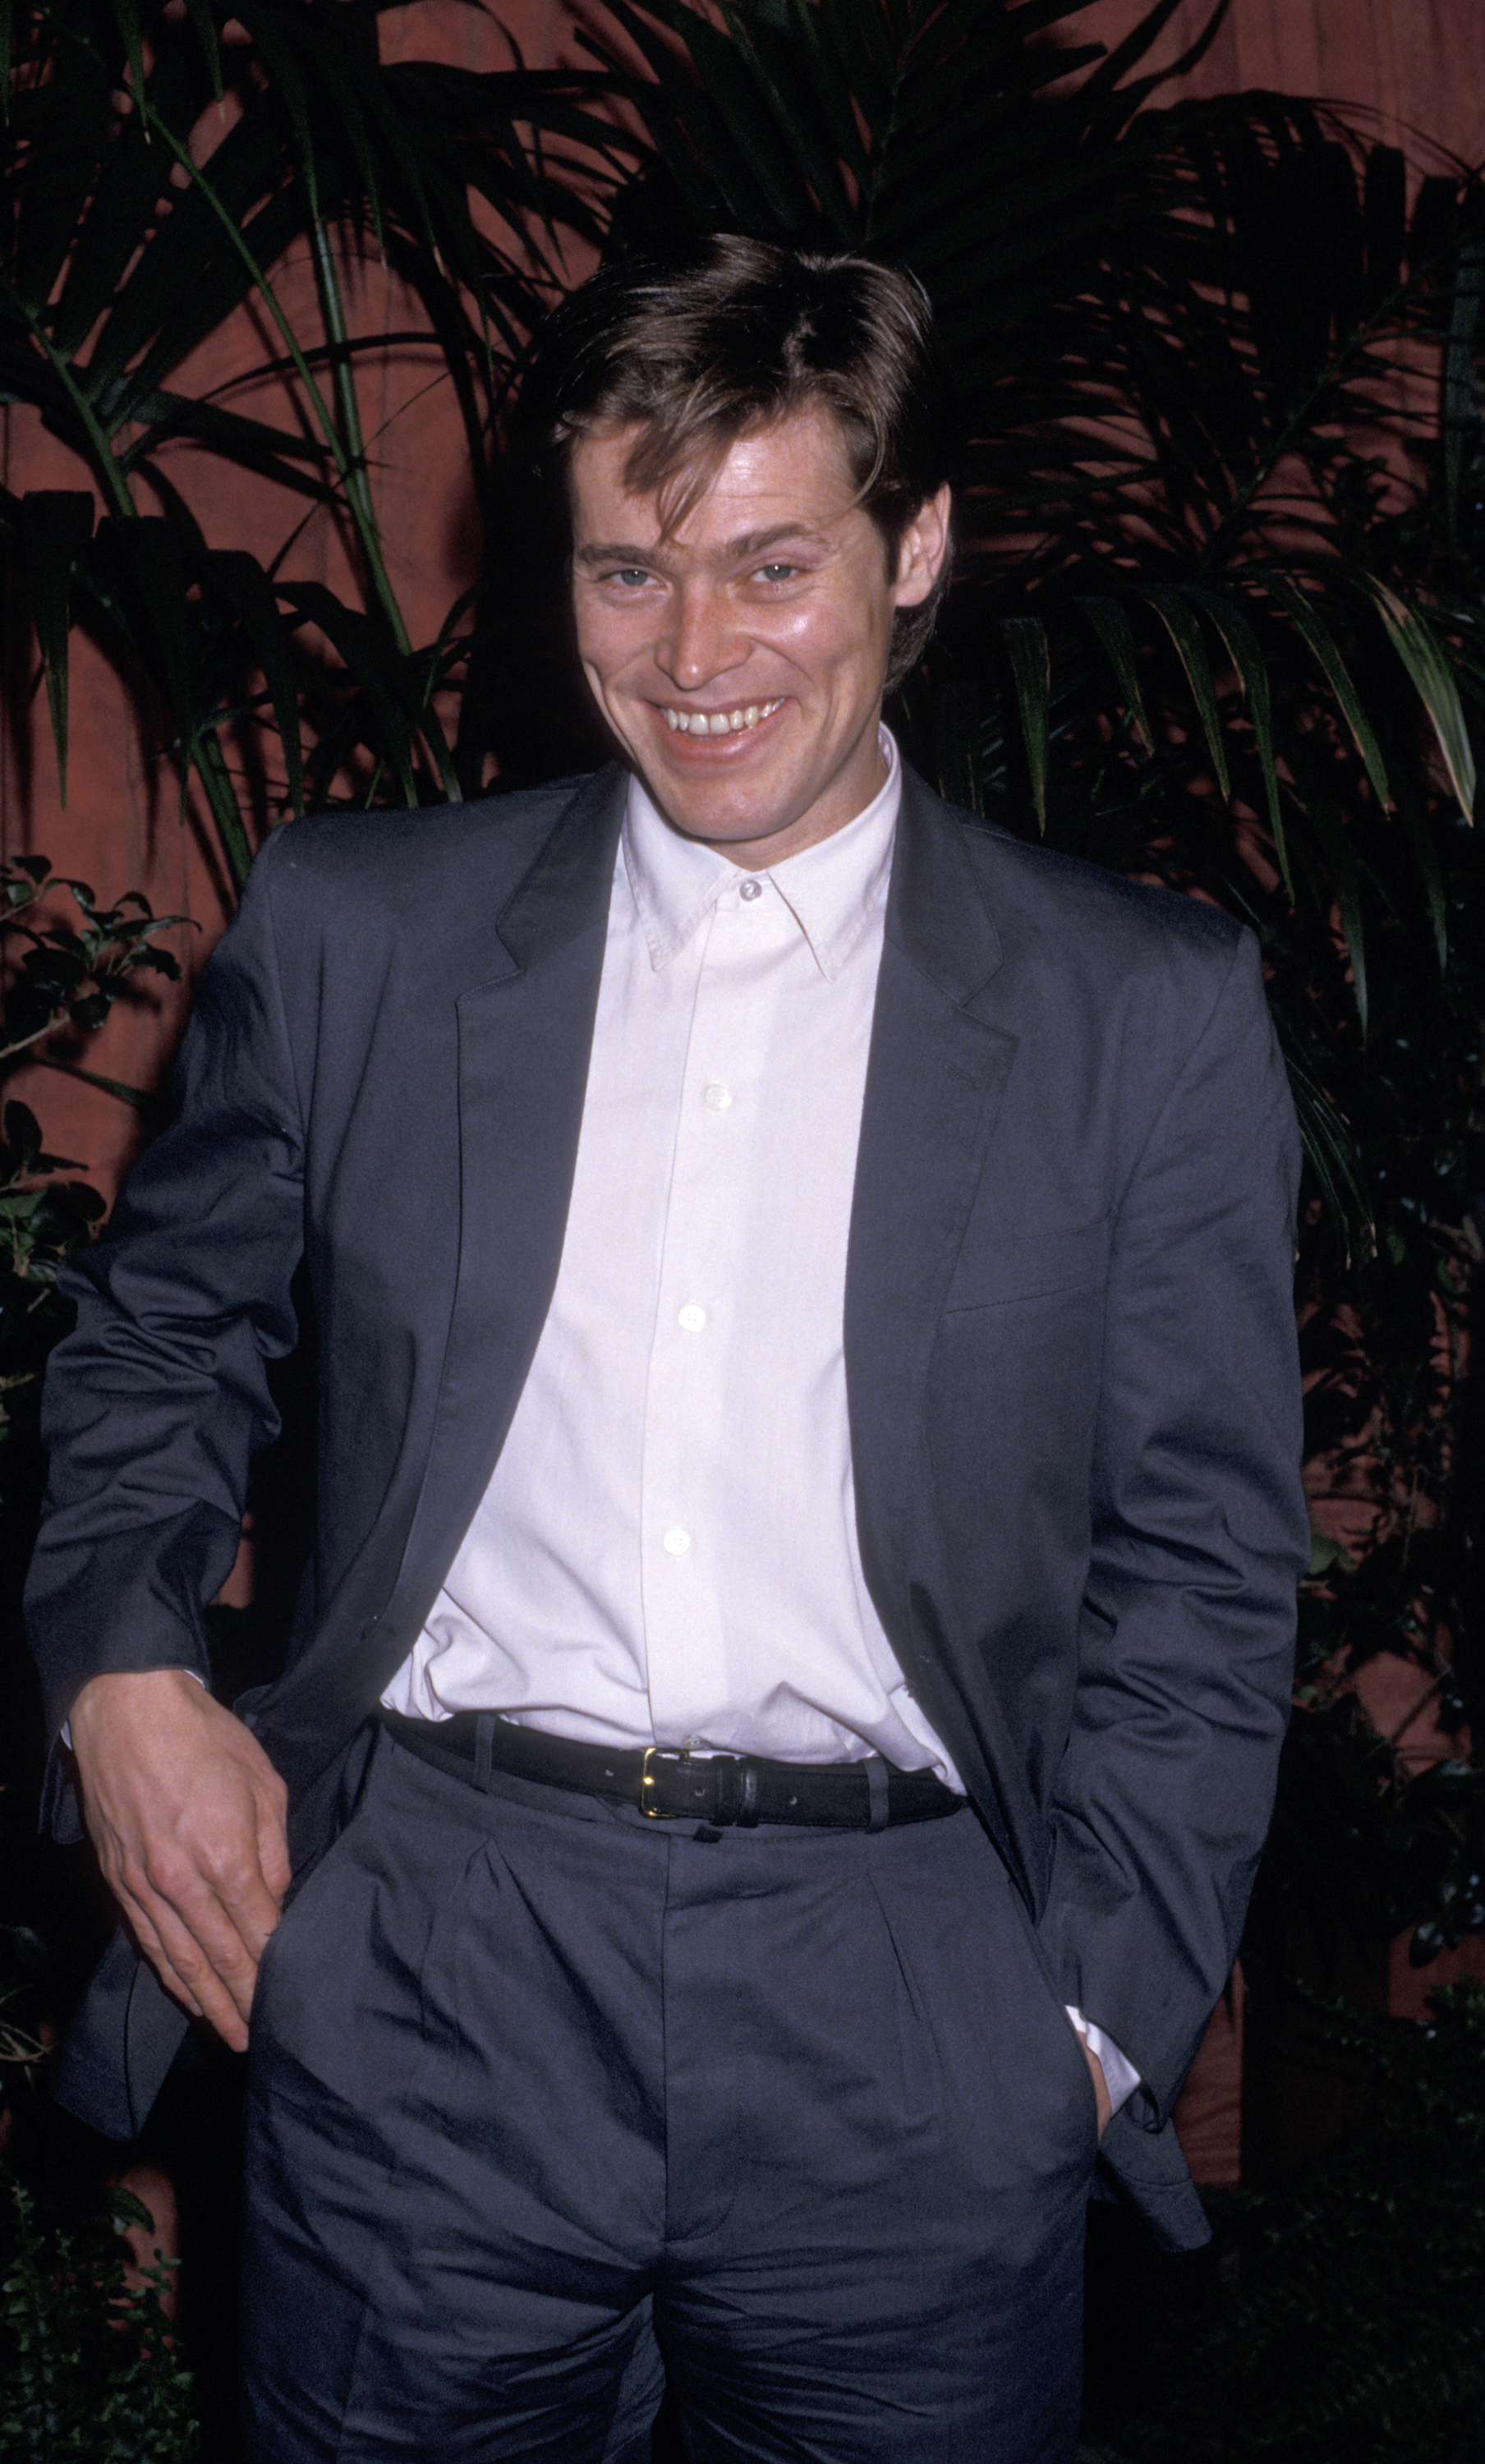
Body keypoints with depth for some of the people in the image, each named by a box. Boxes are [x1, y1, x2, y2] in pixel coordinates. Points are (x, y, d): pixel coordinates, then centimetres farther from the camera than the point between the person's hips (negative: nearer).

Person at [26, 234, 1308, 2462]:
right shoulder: (351, 926, 5)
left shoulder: (1150, 1013, 1)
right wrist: (120, 1659, 0)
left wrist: (1095, 2009, -4)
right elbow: (160, 1329, 16)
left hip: (908, 2022, 0)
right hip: (422, 1981, 1)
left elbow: (1201, 1560, 3)